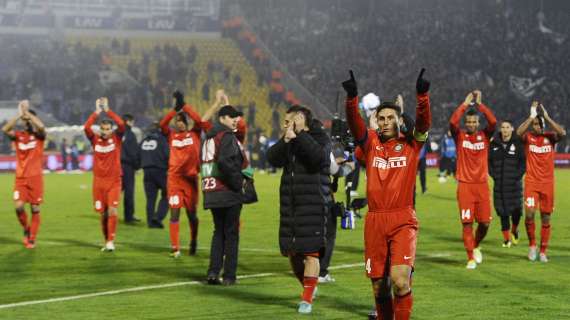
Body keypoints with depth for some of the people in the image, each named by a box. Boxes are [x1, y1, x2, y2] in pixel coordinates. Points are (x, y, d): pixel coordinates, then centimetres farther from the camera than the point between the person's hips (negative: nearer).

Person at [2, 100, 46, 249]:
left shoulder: (39, 135, -1)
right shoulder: (18, 135, 4)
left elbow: (41, 126, -25)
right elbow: (5, 129, -16)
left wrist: (26, 112, -19)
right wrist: (19, 114, -21)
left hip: (35, 177, -1)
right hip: (20, 178, 1)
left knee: (35, 209, 1)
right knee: (19, 206, -12)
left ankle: (32, 238, 12)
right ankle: (26, 228, 15)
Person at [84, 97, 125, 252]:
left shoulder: (116, 138, 0)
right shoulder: (95, 139, 2)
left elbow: (121, 124, -17)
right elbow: (86, 127, -14)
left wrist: (107, 109, -15)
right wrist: (97, 111, -14)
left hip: (114, 182, -2)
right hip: (99, 181, 2)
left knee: (112, 211, -15)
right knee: (103, 214, 7)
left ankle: (110, 241, -12)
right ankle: (107, 241, 20)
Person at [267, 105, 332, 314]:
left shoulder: (320, 138, -3)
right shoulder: (287, 141, 12)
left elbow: (318, 156, -24)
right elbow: (273, 159, -4)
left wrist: (300, 134, -18)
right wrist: (287, 139, -16)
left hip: (313, 204, -6)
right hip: (290, 204, 6)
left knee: (311, 252, -8)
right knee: (292, 252, 10)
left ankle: (307, 299, -2)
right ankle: (307, 287, 33)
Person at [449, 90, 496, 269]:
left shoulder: (485, 135, 6)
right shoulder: (460, 136, 2)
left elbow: (493, 122, -11)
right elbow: (452, 122, -16)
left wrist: (479, 104, -8)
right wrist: (466, 103, -10)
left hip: (482, 184, 2)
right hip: (465, 185, -2)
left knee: (485, 222, 0)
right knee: (467, 222, -4)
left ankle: (476, 246, 29)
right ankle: (471, 258, 3)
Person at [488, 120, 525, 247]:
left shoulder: (518, 143, -2)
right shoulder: (494, 143, 6)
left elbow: (524, 161, -1)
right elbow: (489, 160, 12)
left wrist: (518, 175, -10)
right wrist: (494, 175, 2)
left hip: (514, 183, -2)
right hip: (499, 184, 2)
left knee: (516, 208, -3)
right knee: (502, 211, 3)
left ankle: (514, 230, 27)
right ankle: (506, 238, 13)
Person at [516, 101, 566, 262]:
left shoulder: (550, 137, 2)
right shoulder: (528, 137, -1)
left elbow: (562, 133, -19)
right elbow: (518, 132, -23)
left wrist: (546, 117, -18)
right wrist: (531, 116, -20)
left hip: (547, 184, 2)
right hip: (531, 182, -1)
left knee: (546, 218, 6)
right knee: (529, 214, -17)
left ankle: (543, 252, 17)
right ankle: (532, 244, 5)